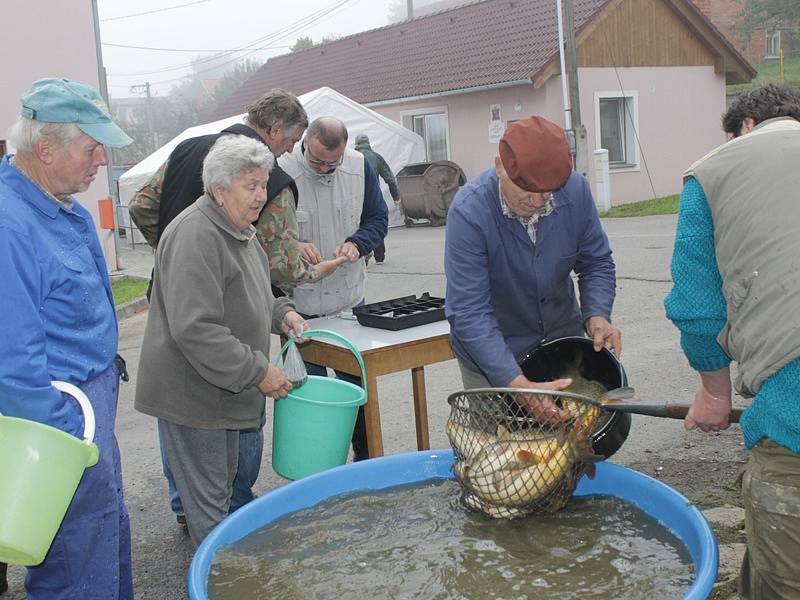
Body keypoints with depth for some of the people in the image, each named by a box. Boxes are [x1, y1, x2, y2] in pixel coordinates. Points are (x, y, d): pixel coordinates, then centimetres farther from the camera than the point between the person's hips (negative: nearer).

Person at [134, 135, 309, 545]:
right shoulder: (195, 236, -24)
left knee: (223, 484, 24)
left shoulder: (238, 230, 10)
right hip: (191, 394, -10)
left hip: (223, 388, 10)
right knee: (208, 502, 1)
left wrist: (280, 313, 7)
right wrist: (257, 371, -25)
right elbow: (194, 329, -30)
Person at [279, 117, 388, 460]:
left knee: (358, 386, 15)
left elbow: (378, 218, 6)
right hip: (301, 305, -3)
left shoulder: (360, 167, -1)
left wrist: (356, 244, -13)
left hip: (350, 300, 4)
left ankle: (367, 461, 31)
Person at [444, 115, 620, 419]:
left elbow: (596, 263, -2)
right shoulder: (469, 211, -29)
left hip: (563, 338, 4)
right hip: (491, 356, -4)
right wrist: (518, 385, -40)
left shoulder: (575, 189, -17)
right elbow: (469, 313, -32)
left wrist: (597, 315, -21)